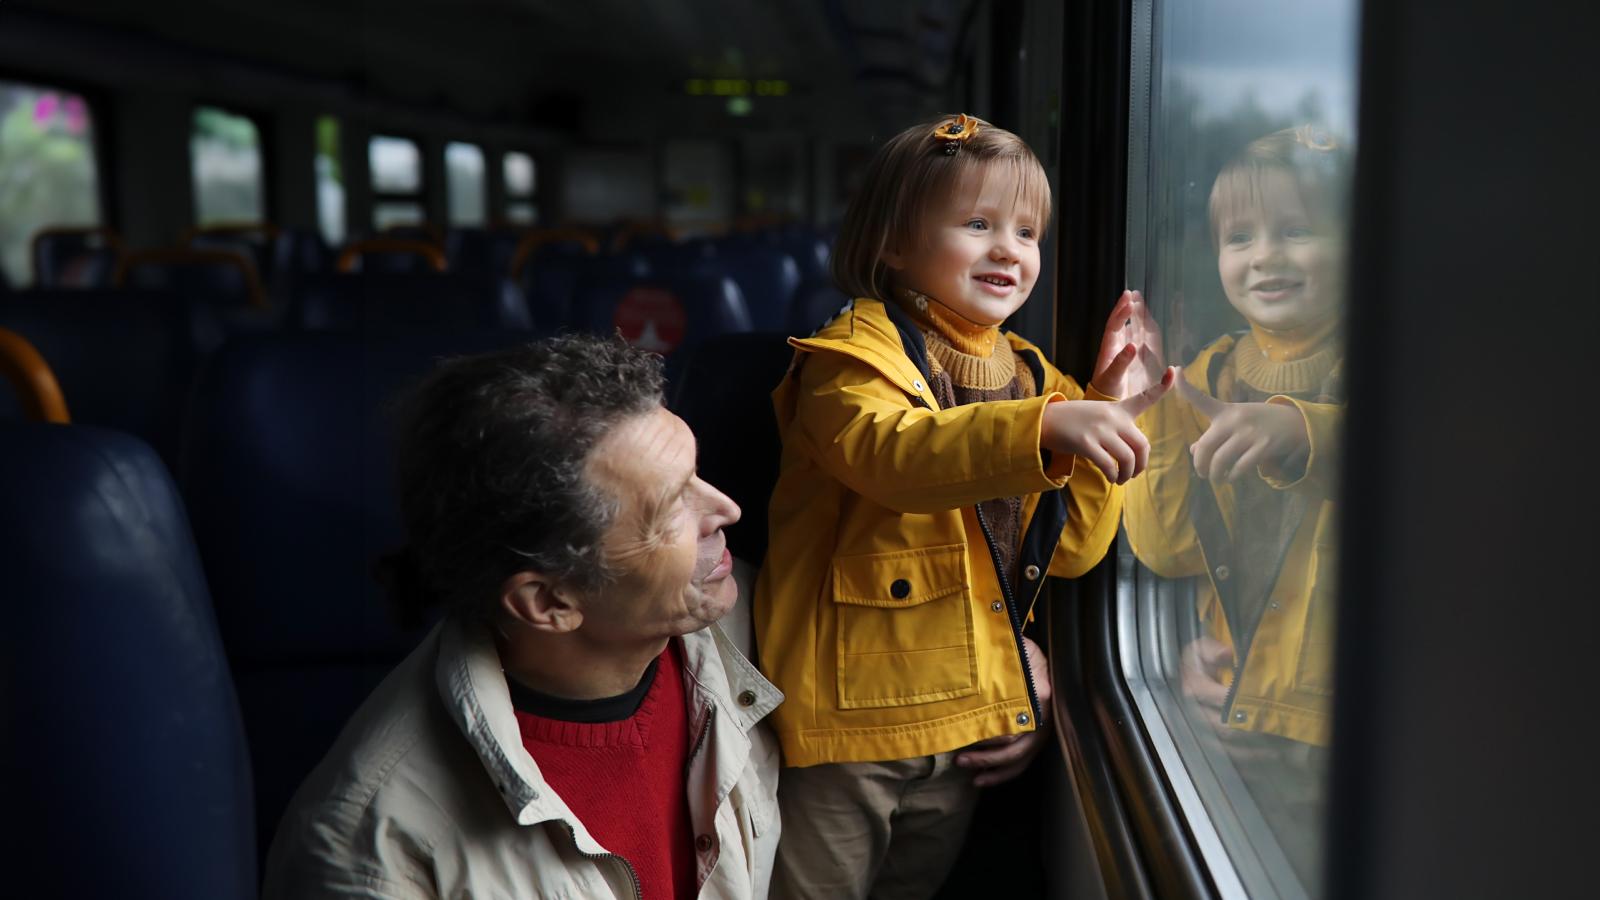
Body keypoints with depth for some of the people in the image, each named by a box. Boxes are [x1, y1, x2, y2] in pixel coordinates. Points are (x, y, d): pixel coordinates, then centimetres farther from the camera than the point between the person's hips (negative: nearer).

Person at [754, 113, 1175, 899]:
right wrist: (1043, 428, -44)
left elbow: (1071, 550, 6)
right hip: (846, 714, -6)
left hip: (966, 723, 7)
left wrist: (1104, 415, -6)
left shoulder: (1030, 375, 10)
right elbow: (887, 451, -33)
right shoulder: (856, 355, -10)